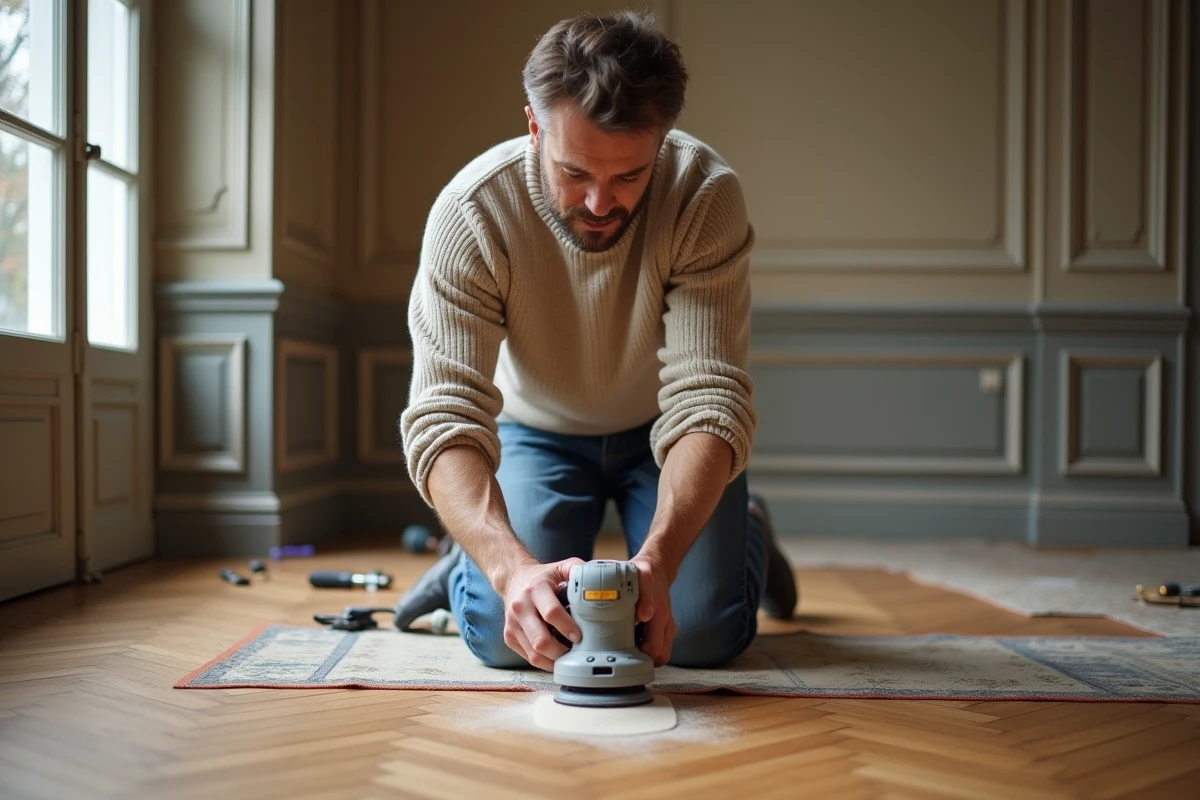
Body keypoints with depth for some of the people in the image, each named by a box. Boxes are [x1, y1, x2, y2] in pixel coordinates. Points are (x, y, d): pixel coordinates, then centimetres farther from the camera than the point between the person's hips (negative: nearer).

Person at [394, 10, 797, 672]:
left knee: (703, 637, -13)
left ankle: (749, 534, 21)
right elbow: (445, 418, -36)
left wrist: (656, 561, -51)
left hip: (660, 428, 1)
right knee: (504, 635, -19)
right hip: (537, 429, 0)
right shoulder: (470, 213, -31)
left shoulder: (706, 195, -30)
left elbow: (707, 400, -34)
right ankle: (468, 561, 17)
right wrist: (512, 567, -54)